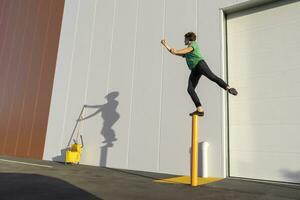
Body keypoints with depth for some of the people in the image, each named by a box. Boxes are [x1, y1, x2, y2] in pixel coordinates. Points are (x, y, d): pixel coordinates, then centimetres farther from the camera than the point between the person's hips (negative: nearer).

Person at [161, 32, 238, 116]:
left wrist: (176, 51, -8)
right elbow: (173, 52, 38)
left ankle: (229, 88, -34)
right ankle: (200, 109, -15)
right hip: (194, 70, 6)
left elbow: (188, 50, -4)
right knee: (190, 89, -10)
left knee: (212, 76, -30)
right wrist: (166, 45, 35)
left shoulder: (194, 43, 16)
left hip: (200, 63, -6)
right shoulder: (185, 51, 36)